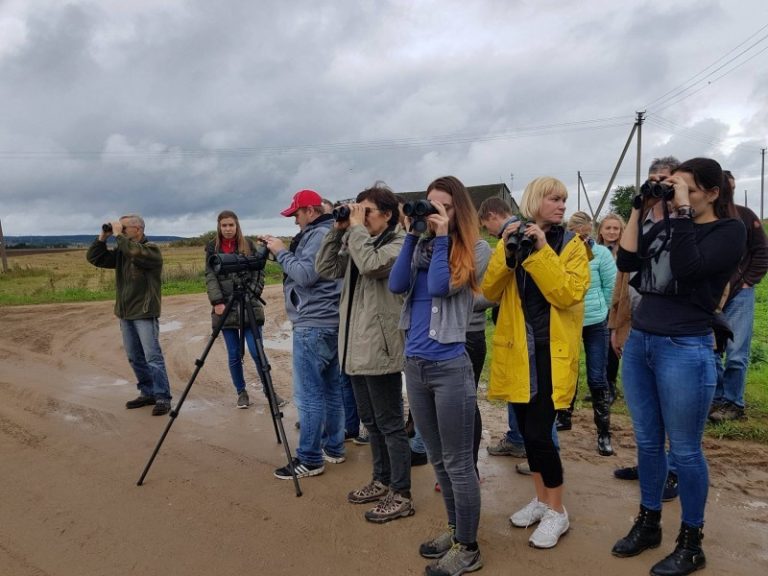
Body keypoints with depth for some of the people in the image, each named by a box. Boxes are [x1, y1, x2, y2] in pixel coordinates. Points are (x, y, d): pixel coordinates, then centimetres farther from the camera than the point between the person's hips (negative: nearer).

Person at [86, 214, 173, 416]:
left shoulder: (151, 249, -8)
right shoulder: (121, 252, 13)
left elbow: (135, 253, -30)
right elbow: (94, 258, 12)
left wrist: (118, 235, -18)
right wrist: (103, 237, 2)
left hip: (145, 313, -8)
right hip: (125, 313, 8)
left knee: (153, 357, -8)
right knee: (135, 358, 12)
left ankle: (162, 398, -5)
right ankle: (147, 393, 22)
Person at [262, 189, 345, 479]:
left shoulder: (319, 234, -13)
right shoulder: (324, 233, 19)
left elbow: (305, 275, -21)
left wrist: (282, 252, -9)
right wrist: (281, 251, 9)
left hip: (313, 325, -11)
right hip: (329, 323, 11)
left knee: (308, 394, -6)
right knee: (330, 388, 14)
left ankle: (310, 459, 0)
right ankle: (333, 447, 23)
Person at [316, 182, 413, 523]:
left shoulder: (400, 243, -8)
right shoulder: (355, 243, 15)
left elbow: (371, 265, -26)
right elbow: (324, 269, 8)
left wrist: (356, 228, -13)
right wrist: (337, 231, 1)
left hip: (380, 348, -8)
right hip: (356, 347, 9)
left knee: (390, 424, -1)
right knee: (370, 422, 18)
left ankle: (401, 495, 10)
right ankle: (382, 481, 33)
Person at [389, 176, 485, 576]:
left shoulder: (473, 250, -5)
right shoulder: (421, 246, 10)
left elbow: (440, 287, -18)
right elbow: (396, 285, -4)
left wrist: (442, 237, -12)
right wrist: (412, 235, -3)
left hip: (450, 366, -6)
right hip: (414, 363, 6)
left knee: (457, 462, 5)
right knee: (437, 458, 18)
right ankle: (455, 531, 35)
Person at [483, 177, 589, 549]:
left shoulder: (571, 244, -1)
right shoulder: (512, 238, 7)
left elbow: (568, 294, -16)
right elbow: (489, 292, -1)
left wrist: (541, 250, -20)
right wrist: (507, 252, -14)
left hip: (552, 351, -4)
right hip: (518, 350, 4)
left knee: (538, 433, -8)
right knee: (527, 430, 13)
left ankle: (557, 512, 13)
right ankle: (541, 500, 32)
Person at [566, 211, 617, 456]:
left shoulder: (600, 253, -9)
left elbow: (611, 287, -1)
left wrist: (597, 309, 7)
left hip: (595, 323, -1)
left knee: (597, 378, 1)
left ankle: (604, 433, 12)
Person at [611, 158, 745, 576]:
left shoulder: (729, 230, -6)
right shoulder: (665, 226, 11)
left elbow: (686, 268, -22)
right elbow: (626, 262, 0)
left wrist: (683, 212, -18)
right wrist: (640, 209, -1)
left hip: (685, 350, -6)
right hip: (639, 342, 6)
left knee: (684, 450, 4)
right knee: (647, 441, 16)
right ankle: (648, 523, 33)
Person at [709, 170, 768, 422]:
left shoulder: (745, 216, -1)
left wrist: (747, 282, -4)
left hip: (739, 295, -2)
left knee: (736, 354, -2)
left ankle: (733, 404, 12)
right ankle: (717, 399, 20)